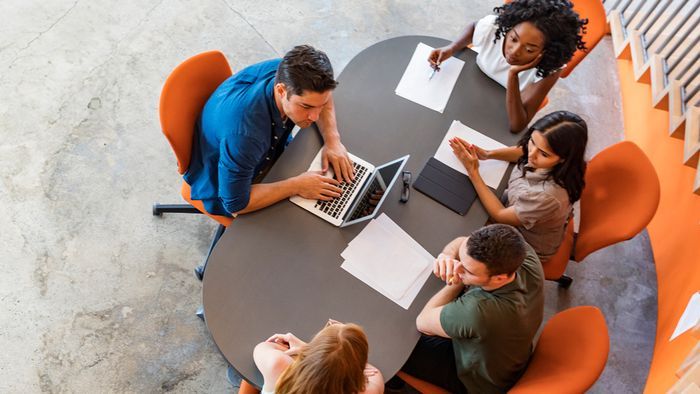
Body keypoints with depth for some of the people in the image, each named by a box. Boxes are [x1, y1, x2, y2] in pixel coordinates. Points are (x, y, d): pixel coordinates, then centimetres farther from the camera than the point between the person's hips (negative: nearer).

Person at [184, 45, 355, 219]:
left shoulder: (288, 73, -26)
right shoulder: (244, 133, -46)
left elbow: (321, 95, -2)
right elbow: (236, 204, -36)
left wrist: (333, 140, -18)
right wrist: (297, 186, -33)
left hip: (270, 152, 6)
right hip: (224, 186, -6)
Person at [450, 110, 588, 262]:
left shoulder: (548, 195, -45)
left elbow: (500, 216, -28)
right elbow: (522, 152, 0)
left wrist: (473, 172, -28)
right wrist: (487, 154, -17)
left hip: (528, 248, -5)